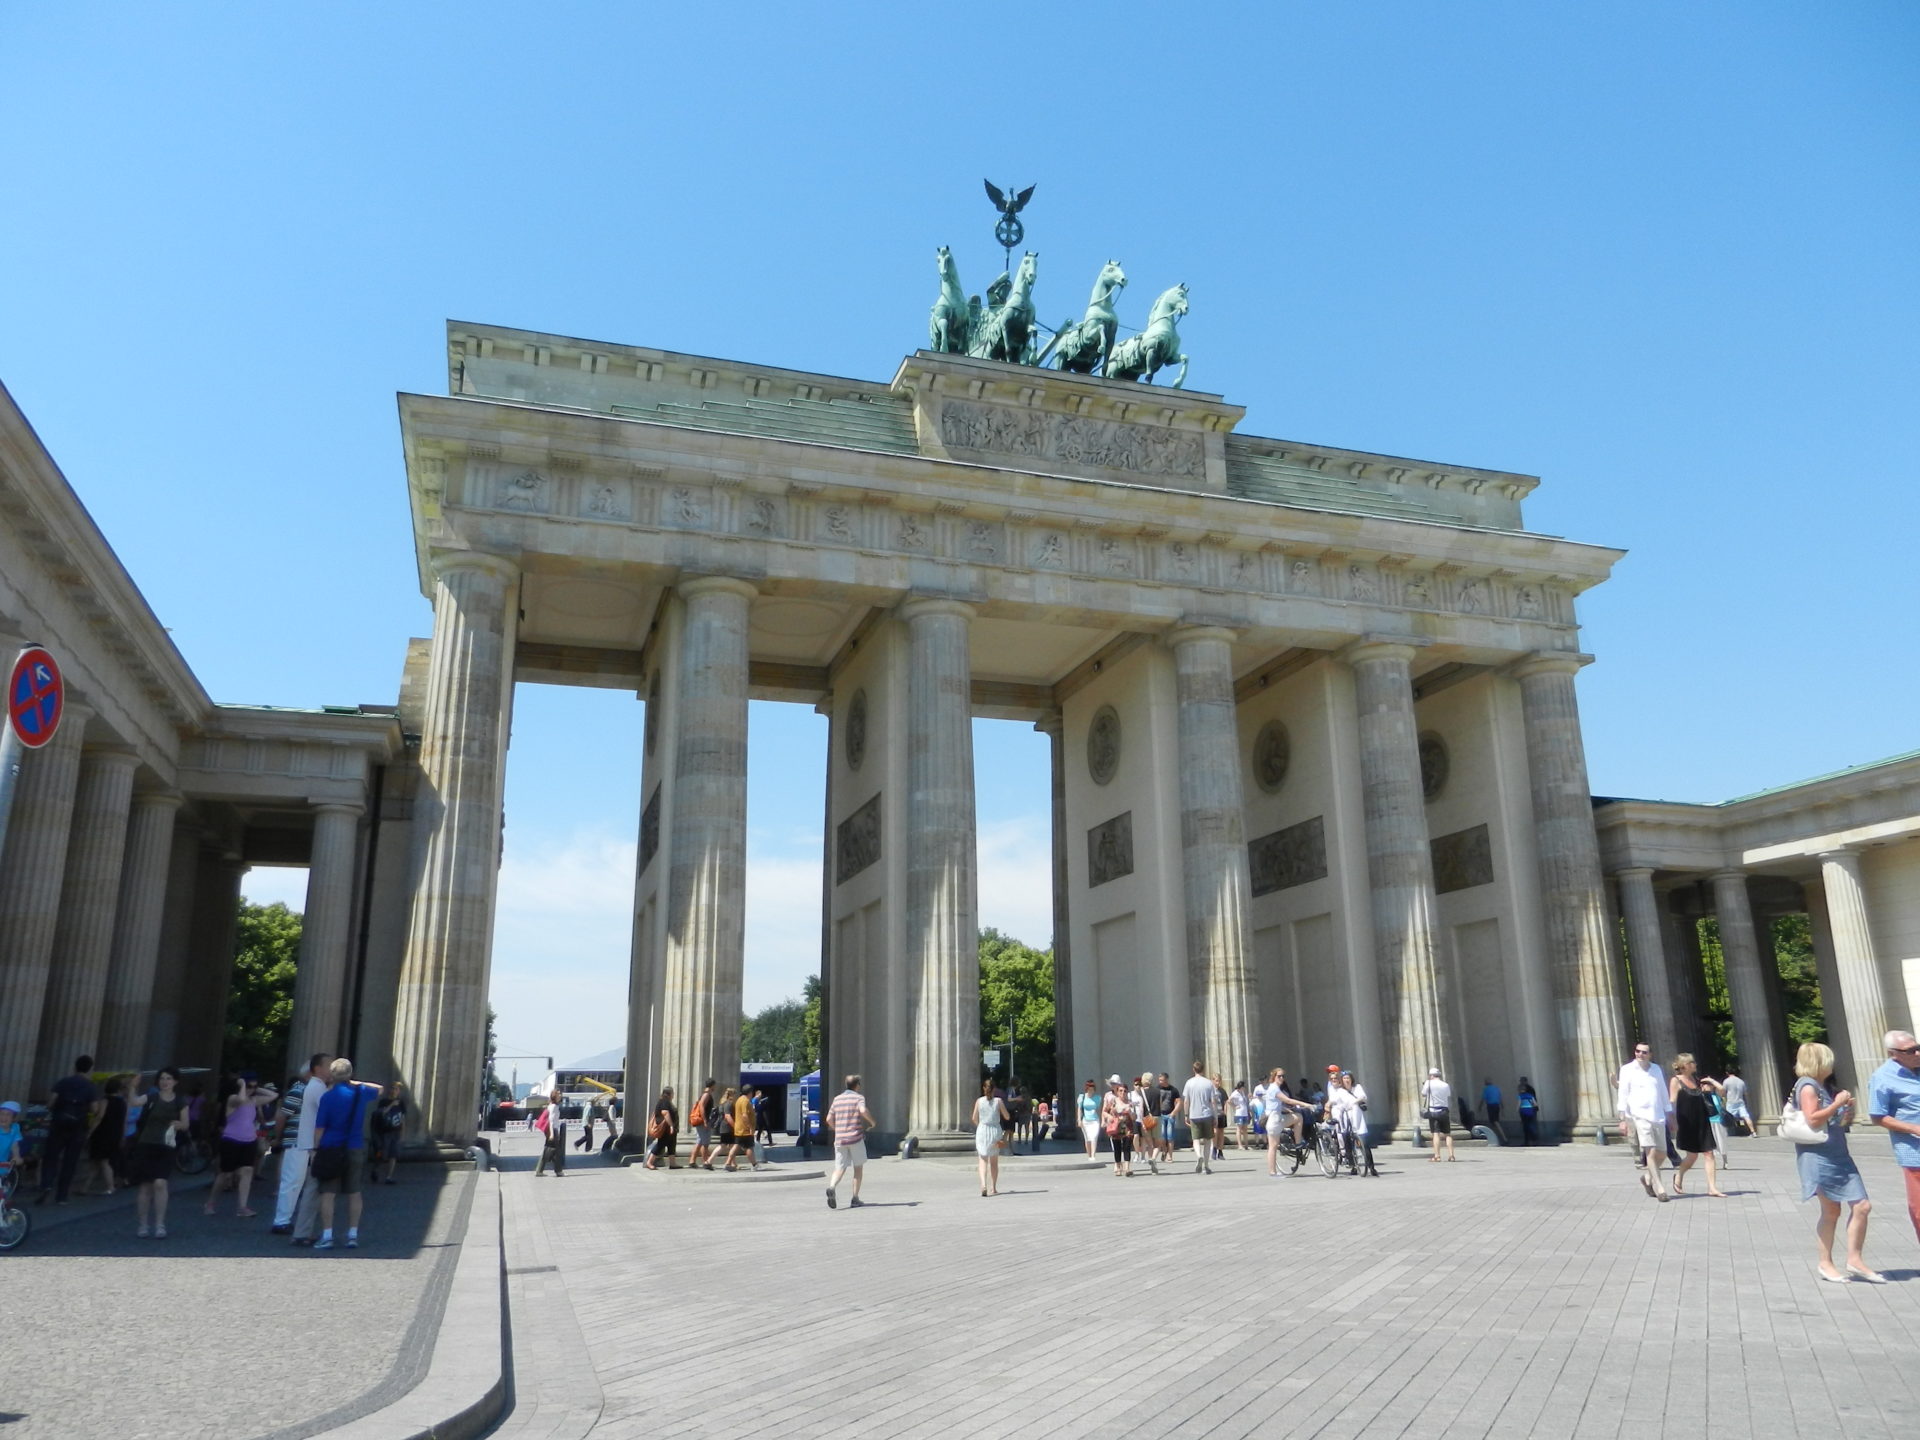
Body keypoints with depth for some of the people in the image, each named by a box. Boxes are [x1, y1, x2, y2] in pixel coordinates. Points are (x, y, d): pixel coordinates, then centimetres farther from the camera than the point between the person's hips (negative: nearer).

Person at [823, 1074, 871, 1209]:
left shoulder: (837, 1099, 13)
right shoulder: (859, 1097, -1)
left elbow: (829, 1119, 10)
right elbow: (863, 1110, -22)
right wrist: (872, 1121, -5)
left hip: (839, 1139, 4)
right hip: (855, 1138, -3)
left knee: (839, 1168, 5)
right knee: (858, 1168, 12)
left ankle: (831, 1187, -25)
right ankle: (855, 1199, 11)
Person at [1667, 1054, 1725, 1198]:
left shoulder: (1697, 1079, 11)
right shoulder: (1676, 1081, -6)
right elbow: (1672, 1102, -10)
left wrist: (1711, 1081, 0)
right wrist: (1674, 1123, -16)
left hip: (1702, 1122, 6)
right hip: (1687, 1123, -6)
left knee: (1709, 1154, 0)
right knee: (1692, 1155, 0)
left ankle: (1712, 1188, 3)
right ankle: (1678, 1176, 26)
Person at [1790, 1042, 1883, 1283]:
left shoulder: (1823, 1087, 17)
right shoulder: (1808, 1086, -11)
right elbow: (1812, 1119, -22)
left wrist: (1845, 1113, 10)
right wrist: (1838, 1103, -15)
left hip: (1838, 1155, 9)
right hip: (1819, 1157, -9)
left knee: (1862, 1206, 2)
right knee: (1831, 1211, -2)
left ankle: (1854, 1259, 9)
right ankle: (1825, 1264, 9)